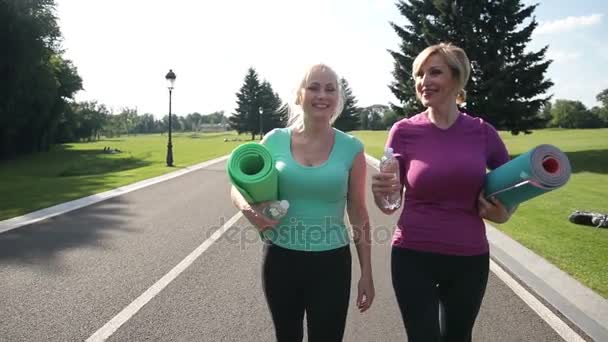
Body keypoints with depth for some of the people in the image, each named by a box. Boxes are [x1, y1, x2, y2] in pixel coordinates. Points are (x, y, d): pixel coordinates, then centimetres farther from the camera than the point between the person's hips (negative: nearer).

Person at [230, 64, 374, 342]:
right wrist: (249, 208, -18)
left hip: (331, 263, -1)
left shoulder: (351, 148, -4)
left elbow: (358, 213, 1)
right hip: (280, 259, 1)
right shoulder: (275, 140, -3)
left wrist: (366, 273, 3)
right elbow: (239, 187, 6)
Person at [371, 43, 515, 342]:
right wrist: (379, 192, -24)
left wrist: (504, 213, -6)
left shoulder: (482, 131, -4)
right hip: (413, 257, -2)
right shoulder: (404, 131, -7)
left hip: (469, 259, 2)